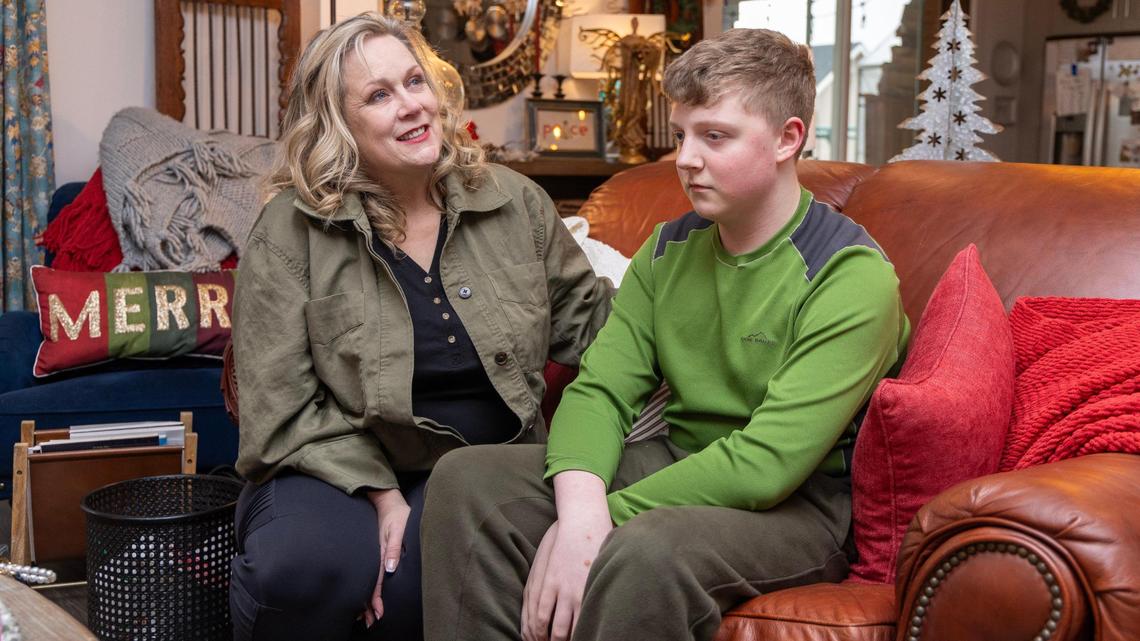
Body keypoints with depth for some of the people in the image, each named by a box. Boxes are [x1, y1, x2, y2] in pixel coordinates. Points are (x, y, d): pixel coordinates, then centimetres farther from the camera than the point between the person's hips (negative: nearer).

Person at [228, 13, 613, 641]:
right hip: (343, 470, -1)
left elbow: (585, 320, 15)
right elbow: (284, 411, -8)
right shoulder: (289, 233, -6)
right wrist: (381, 496, -17)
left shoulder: (513, 202, 5)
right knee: (306, 565, -34)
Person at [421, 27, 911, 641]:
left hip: (798, 505, -6)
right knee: (466, 477, -11)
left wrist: (608, 519, -22)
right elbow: (599, 389, -4)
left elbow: (768, 461, -24)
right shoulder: (668, 250, 6)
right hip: (675, 463, 6)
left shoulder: (851, 278, -16)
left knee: (648, 552, -38)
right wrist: (580, 509, -25)